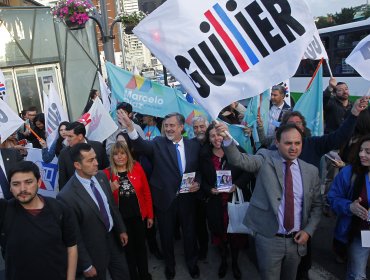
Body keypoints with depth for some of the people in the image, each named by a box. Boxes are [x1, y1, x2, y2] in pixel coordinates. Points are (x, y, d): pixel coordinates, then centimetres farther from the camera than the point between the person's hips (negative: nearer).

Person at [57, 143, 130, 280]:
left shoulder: (101, 176, -8)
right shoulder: (67, 196, -28)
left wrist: (121, 229, 12)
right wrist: (86, 265, -12)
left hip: (114, 239, 6)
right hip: (94, 250, -5)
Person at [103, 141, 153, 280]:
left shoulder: (137, 167, -7)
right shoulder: (107, 173, -10)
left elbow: (146, 192, -2)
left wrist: (150, 215, 1)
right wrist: (111, 190, -23)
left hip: (139, 215, 1)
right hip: (120, 218, -1)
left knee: (141, 246, 19)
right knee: (128, 248, 17)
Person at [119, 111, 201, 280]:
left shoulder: (193, 145, -1)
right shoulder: (158, 143, -8)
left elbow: (199, 170, 8)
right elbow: (142, 146, -28)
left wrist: (197, 182, -12)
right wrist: (130, 128, -44)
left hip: (187, 198, 1)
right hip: (165, 198, -1)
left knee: (189, 232, 18)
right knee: (166, 235, 17)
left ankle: (192, 263, 45)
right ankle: (169, 264, 44)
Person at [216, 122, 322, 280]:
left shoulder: (311, 171, 1)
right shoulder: (265, 159, -6)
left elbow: (317, 205, 9)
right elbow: (239, 160, -23)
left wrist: (308, 231, -2)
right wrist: (227, 138, -39)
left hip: (296, 240, 3)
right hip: (269, 238, -3)